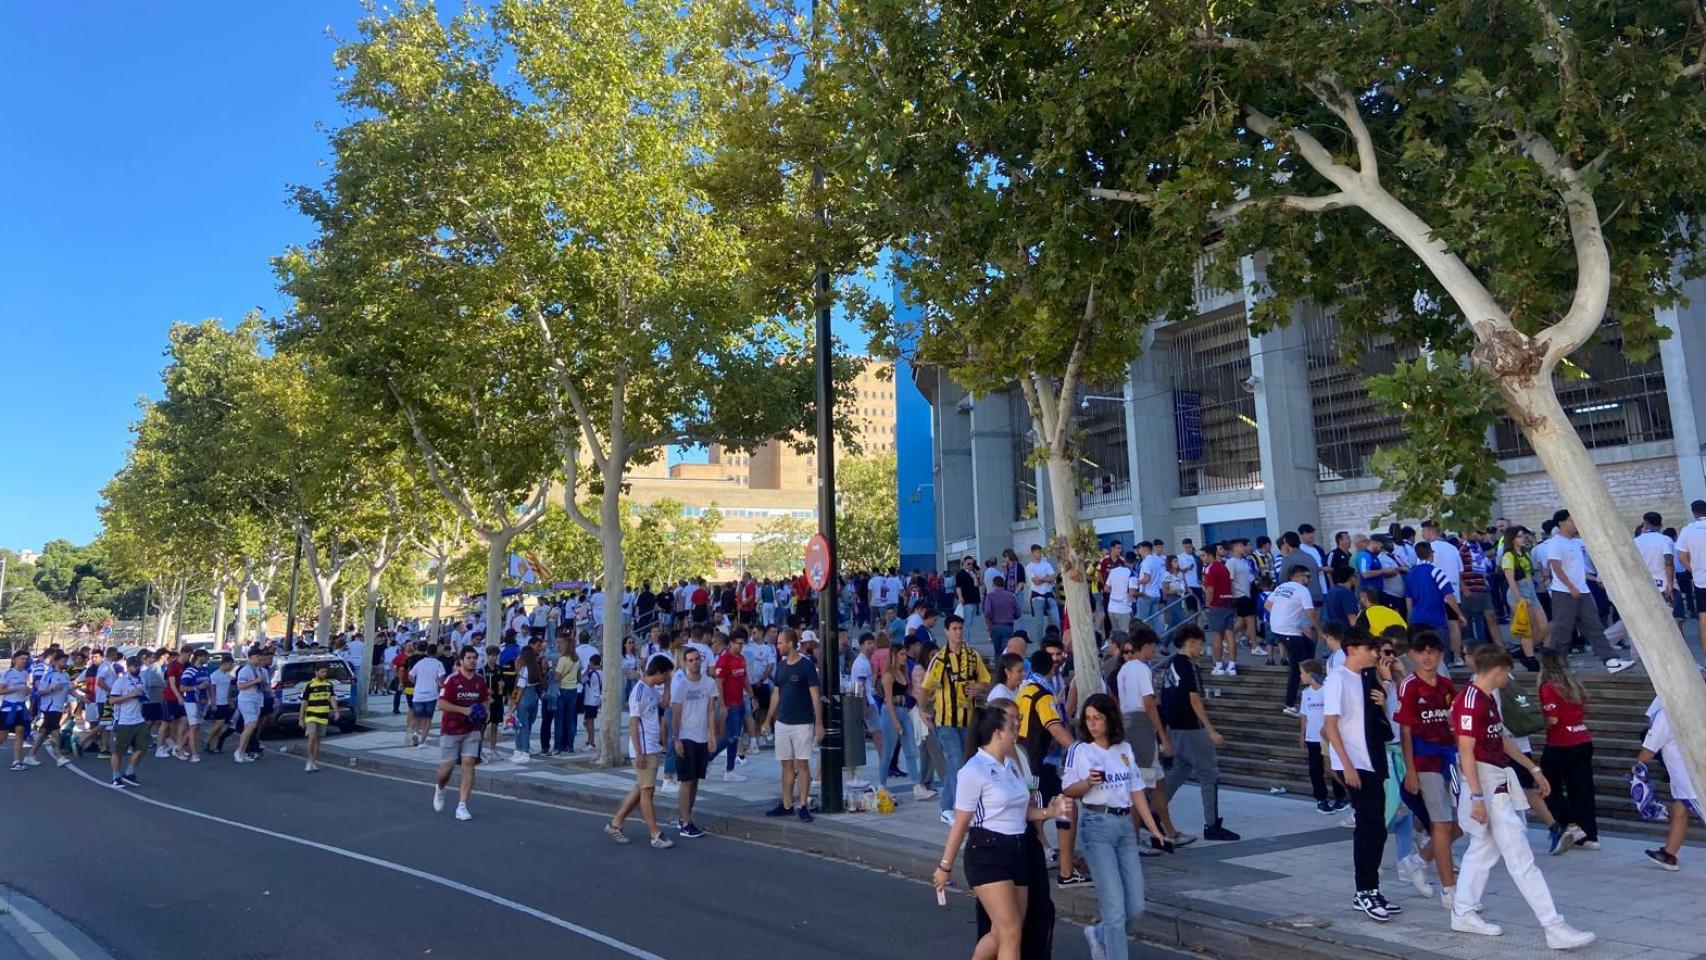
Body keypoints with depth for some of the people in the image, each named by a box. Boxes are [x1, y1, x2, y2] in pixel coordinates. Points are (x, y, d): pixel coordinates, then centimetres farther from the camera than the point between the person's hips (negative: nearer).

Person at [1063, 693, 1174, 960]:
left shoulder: (1125, 749, 8)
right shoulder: (1080, 750, -4)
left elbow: (1137, 792, 12)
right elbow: (1068, 791, -4)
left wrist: (1154, 829, 9)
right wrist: (1088, 782, -23)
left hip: (1125, 825, 5)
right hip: (1096, 825, -5)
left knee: (1136, 909, 5)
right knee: (1115, 905, -9)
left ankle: (1099, 935, 31)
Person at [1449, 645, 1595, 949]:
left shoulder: (1490, 698, 12)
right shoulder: (1469, 702, -19)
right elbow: (1466, 753, -22)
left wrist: (1533, 769, 25)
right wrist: (1477, 797, -24)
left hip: (1500, 782, 10)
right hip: (1486, 786, -10)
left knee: (1481, 850, 15)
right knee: (1521, 859, -5)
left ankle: (1464, 913, 23)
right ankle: (1554, 928, -1)